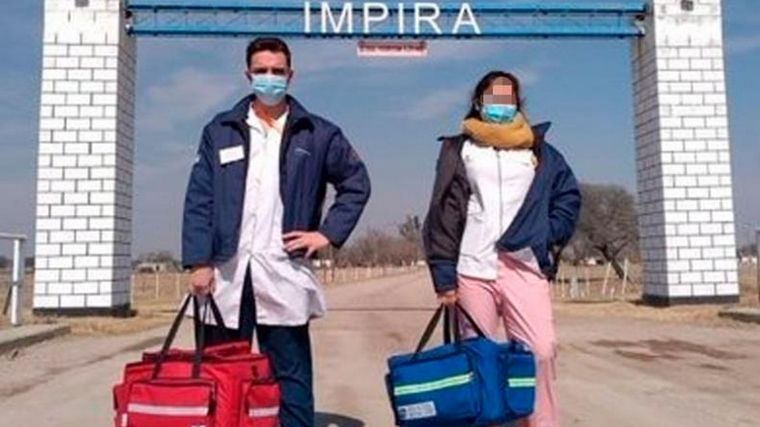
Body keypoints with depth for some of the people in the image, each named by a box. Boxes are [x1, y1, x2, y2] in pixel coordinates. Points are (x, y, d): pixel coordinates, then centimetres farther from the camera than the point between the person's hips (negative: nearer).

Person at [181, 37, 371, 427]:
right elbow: (199, 200, 5)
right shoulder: (220, 130, 10)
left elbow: (356, 182, 14)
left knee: (291, 379, 5)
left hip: (283, 275, -1)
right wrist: (198, 261, -4)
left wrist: (329, 232, 3)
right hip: (225, 274, 2)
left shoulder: (317, 133, 7)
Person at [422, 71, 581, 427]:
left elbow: (568, 197, 15)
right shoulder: (459, 148, 11)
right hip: (472, 268, 0)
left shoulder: (538, 149, 15)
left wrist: (547, 239, -1)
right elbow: (443, 211, 4)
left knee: (541, 351, -9)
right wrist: (444, 275, -4)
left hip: (524, 266, 1)